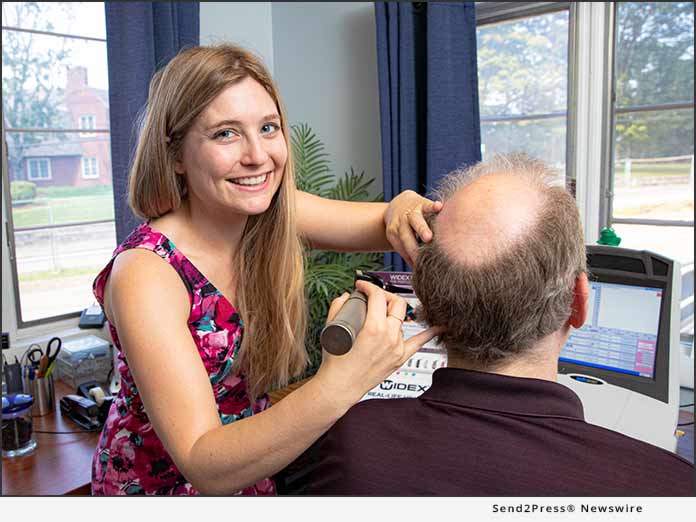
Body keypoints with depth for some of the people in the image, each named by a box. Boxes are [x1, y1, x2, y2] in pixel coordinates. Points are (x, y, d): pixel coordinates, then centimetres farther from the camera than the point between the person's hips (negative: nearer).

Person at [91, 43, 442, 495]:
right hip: (159, 481, -5)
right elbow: (204, 469, -34)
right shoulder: (145, 271, -30)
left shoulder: (269, 213, -15)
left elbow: (391, 223, -10)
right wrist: (336, 386, -49)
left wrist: (405, 208, -33)